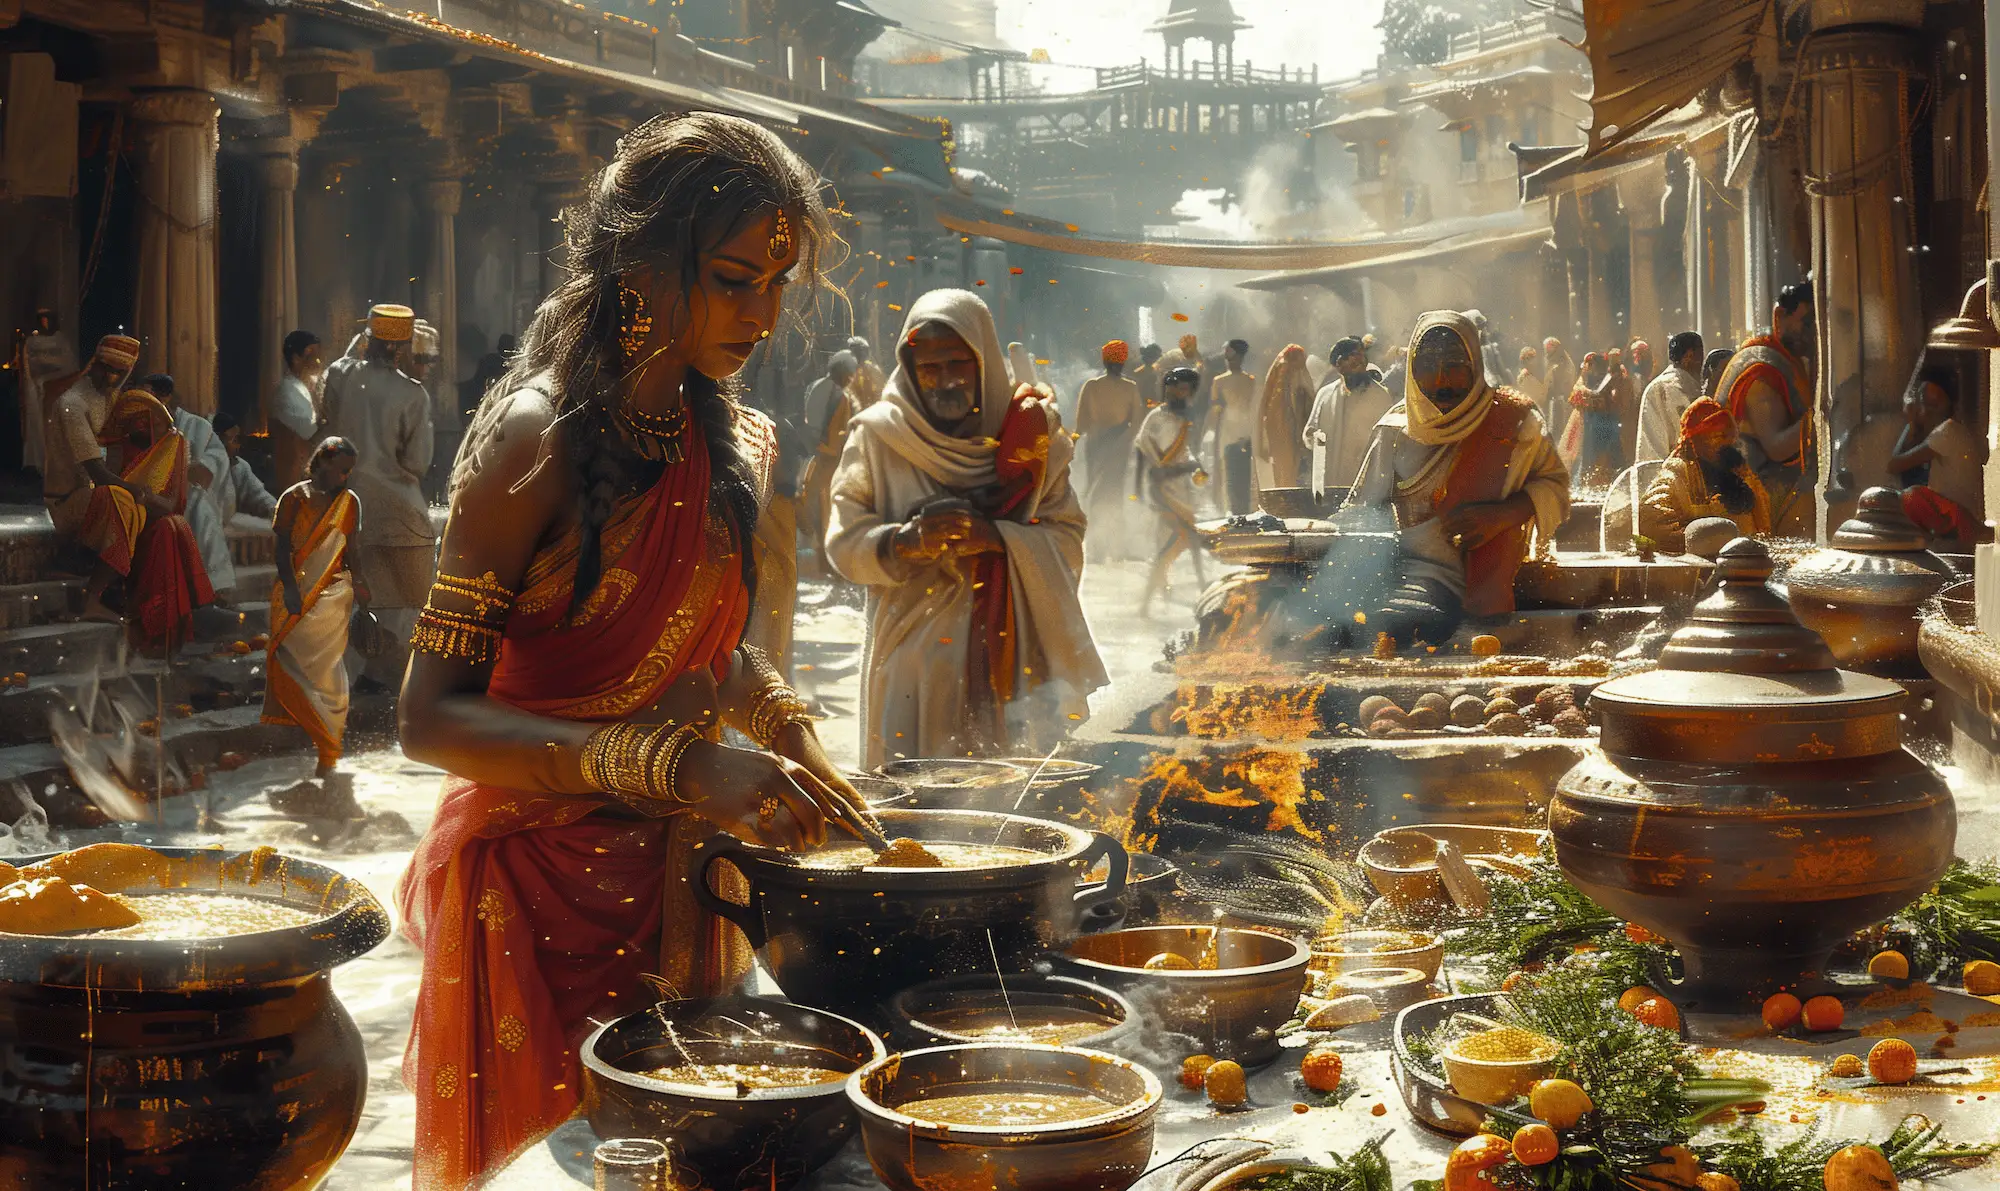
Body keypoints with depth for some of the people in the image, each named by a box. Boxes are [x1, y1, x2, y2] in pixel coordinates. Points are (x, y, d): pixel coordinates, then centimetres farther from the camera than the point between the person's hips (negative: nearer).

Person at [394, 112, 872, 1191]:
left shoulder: (736, 444, 6)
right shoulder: (538, 440, -16)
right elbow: (432, 716, -21)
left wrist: (779, 722, -2)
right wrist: (679, 766, -32)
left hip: (681, 880, 7)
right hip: (540, 874, -7)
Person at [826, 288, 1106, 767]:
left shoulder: (1029, 434, 5)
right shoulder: (878, 436, 3)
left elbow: (1068, 542, 1)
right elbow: (844, 542, 0)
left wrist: (997, 538, -17)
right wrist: (906, 541, -20)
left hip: (1010, 657, 1)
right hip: (913, 657, -1)